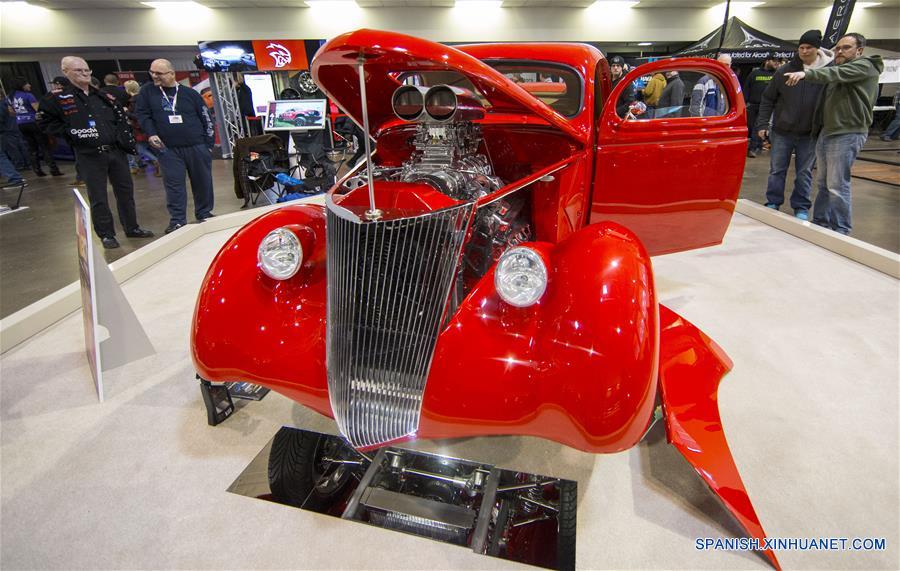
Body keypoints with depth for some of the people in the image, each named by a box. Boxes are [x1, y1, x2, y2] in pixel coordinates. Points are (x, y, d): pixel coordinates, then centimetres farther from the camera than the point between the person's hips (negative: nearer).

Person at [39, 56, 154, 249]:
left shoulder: (102, 96, 12)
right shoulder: (59, 99, 0)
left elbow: (121, 118, 19)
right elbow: (47, 122, 3)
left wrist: (125, 138, 5)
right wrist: (71, 132, -9)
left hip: (116, 151, 4)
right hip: (89, 155, -4)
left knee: (125, 191, 10)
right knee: (98, 197, 1)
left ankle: (132, 228, 23)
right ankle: (106, 235, 11)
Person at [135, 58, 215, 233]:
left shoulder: (190, 93, 5)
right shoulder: (147, 91, 8)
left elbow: (206, 118, 7)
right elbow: (142, 114, 8)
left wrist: (208, 145, 3)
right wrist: (151, 134, -9)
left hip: (197, 147, 0)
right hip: (168, 149, 0)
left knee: (203, 181, 6)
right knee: (173, 184, -1)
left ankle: (204, 214, 22)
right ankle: (177, 221, 5)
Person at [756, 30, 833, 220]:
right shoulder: (784, 71, -3)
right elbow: (767, 99, 4)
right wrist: (762, 124, -1)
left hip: (810, 133, 0)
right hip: (782, 131, 0)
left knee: (804, 172, 8)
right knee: (777, 170, 7)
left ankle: (801, 208, 18)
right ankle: (773, 203, 19)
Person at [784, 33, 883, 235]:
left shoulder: (864, 66, -5)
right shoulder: (839, 71, 22)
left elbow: (836, 73, -24)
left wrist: (806, 74, -37)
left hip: (847, 133, -9)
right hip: (826, 131, 9)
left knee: (837, 186, -10)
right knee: (823, 183, 13)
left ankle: (841, 231, -2)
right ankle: (820, 224, 23)